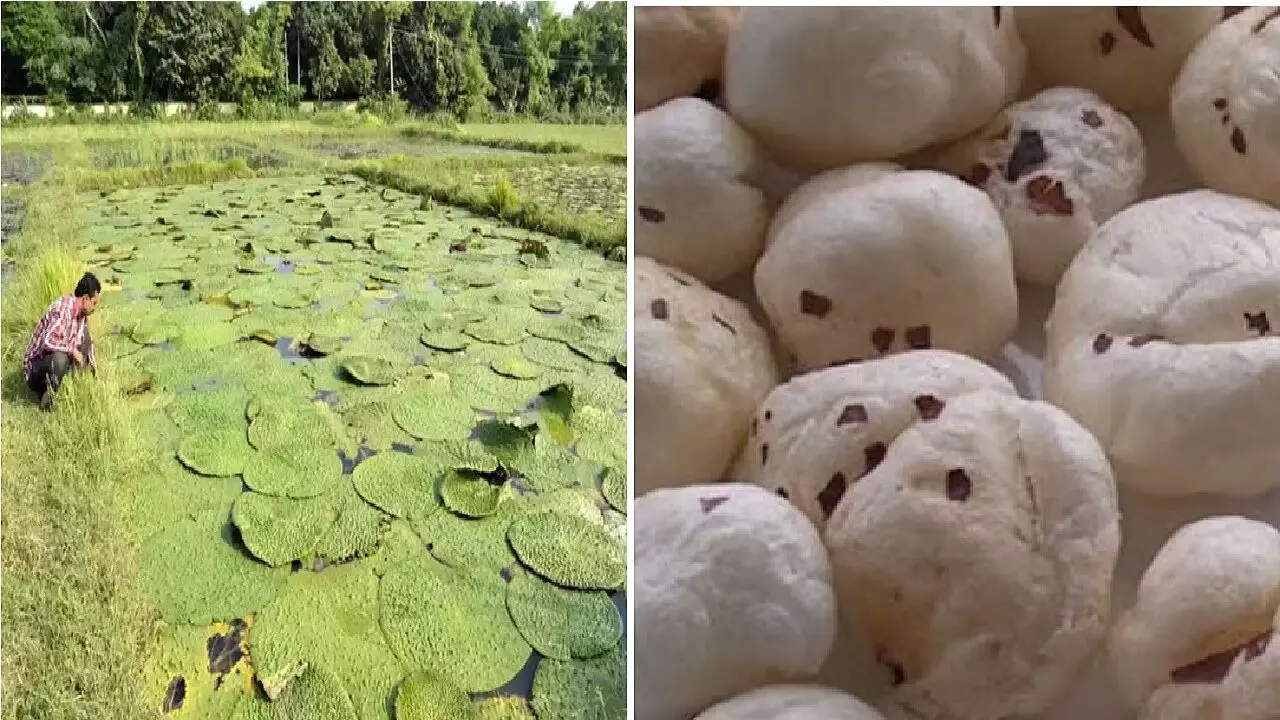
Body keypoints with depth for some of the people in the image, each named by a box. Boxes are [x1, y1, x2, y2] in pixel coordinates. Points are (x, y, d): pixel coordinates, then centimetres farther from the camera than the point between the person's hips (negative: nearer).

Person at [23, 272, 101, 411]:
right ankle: (48, 395, -13)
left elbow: (87, 341, 20)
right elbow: (48, 342, -40)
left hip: (57, 361, 8)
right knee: (60, 357, -39)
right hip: (35, 368, -8)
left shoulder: (81, 312, 2)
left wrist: (93, 364, 14)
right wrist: (73, 350, -28)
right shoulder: (62, 311, -25)